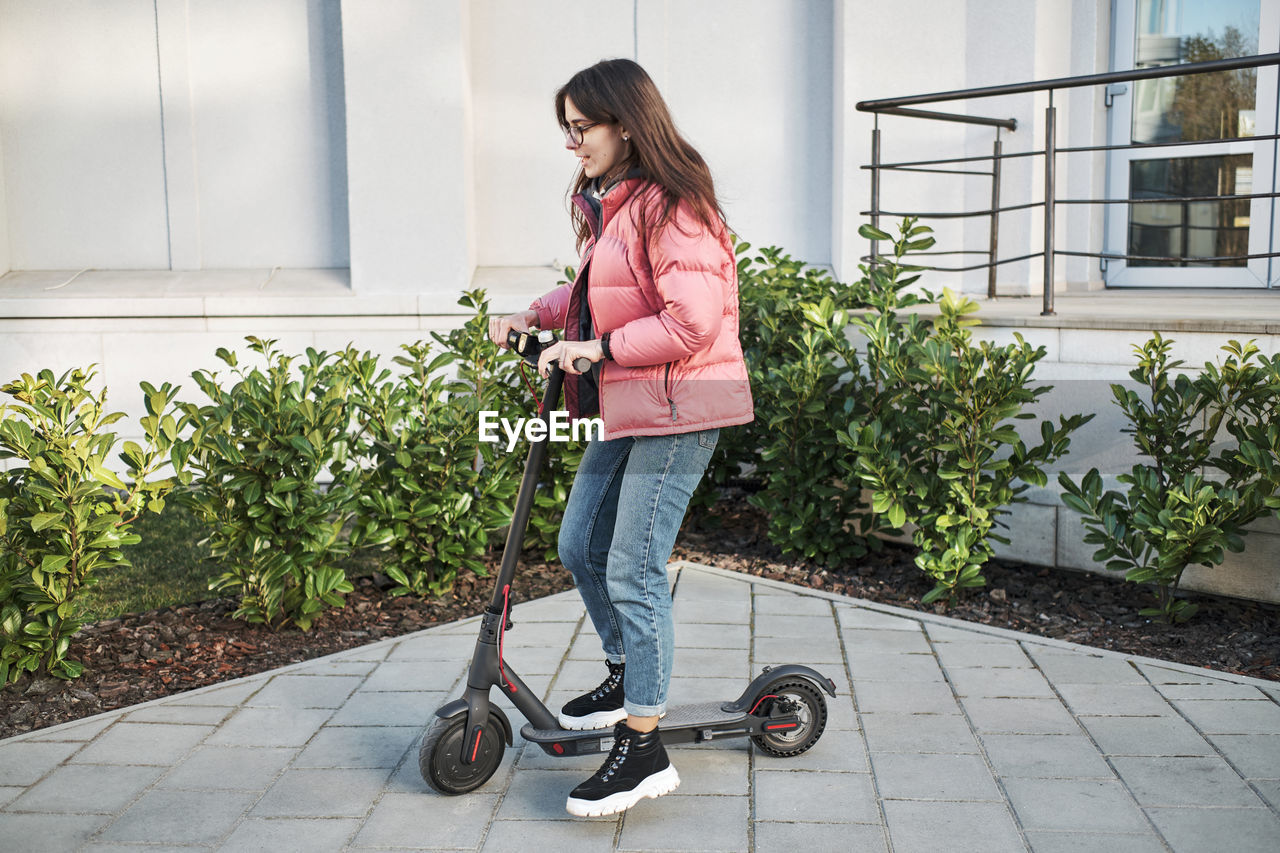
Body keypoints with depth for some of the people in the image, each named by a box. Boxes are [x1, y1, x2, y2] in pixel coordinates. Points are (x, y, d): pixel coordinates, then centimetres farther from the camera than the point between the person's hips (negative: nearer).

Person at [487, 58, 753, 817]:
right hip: (628, 410, 10)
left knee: (634, 570, -8)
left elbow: (692, 323, -25)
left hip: (679, 409, -10)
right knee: (581, 546, 15)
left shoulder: (672, 208, -18)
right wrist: (536, 315, 11)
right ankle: (627, 678, 36)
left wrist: (598, 348, -20)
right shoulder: (608, 205, 15)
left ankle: (645, 750, 3)